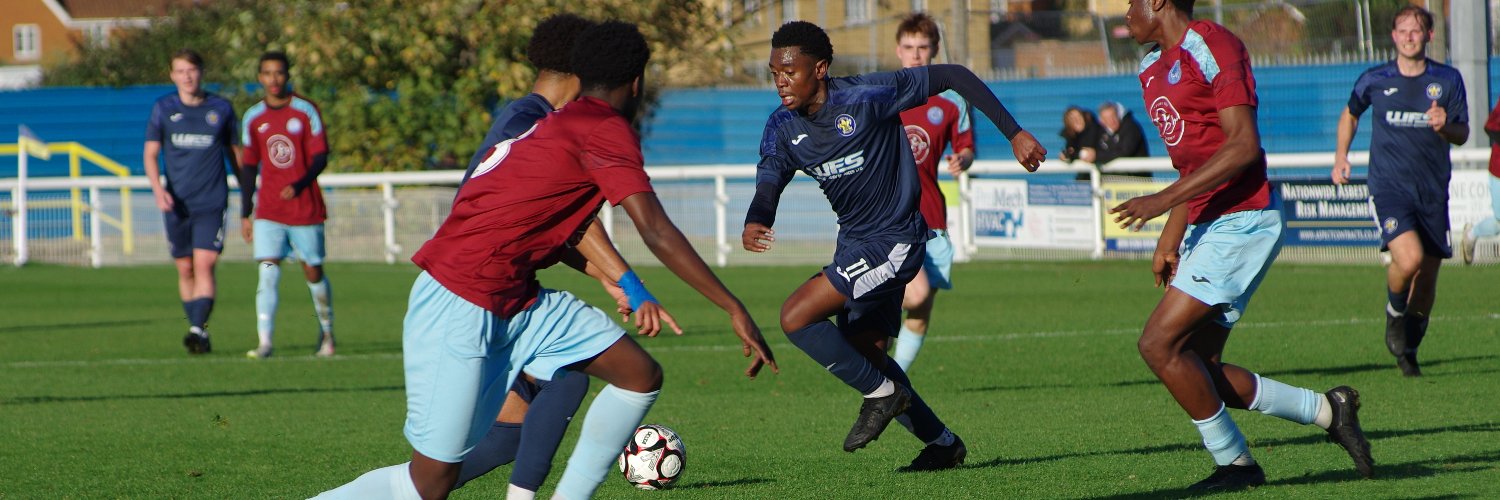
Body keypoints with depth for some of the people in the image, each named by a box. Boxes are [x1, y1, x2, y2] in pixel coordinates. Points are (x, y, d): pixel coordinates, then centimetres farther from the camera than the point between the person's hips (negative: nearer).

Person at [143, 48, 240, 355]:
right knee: (185, 269, 7)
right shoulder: (163, 109, 4)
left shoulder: (221, 109, 4)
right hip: (176, 203, 2)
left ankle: (198, 330, -23)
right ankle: (199, 333, 17)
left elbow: (234, 152, 14)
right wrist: (158, 189, -13)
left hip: (211, 203, -2)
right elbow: (150, 154, 4)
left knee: (204, 264, -16)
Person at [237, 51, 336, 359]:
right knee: (268, 272, -12)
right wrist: (245, 214, 9)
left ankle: (326, 333, 27)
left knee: (313, 272, 6)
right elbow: (248, 167, 11)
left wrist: (299, 185, -24)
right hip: (268, 212, 1)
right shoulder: (253, 118, 6)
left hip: (305, 207, -1)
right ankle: (264, 342, -17)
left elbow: (320, 157, -6)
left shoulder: (305, 111, -3)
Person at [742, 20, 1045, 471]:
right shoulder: (783, 128, -2)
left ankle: (881, 393, -1)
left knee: (796, 318, -19)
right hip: (854, 242, 8)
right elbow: (768, 185, -15)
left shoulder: (866, 96, -21)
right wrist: (754, 224, -40)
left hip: (894, 242, -8)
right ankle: (942, 443, 32)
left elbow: (953, 77, -13)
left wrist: (1015, 133, -13)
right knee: (864, 353, 15)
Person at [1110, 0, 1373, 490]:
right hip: (1206, 227, 10)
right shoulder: (1153, 68, 18)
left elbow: (1243, 146, -20)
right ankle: (1325, 409, 13)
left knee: (1159, 343, -14)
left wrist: (1165, 200, -24)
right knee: (1197, 370, 4)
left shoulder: (1211, 46, -12)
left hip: (1242, 221, -10)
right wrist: (1169, 241, 19)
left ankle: (1234, 463, -3)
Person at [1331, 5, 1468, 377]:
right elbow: (1350, 114, 22)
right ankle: (1394, 313, 5)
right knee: (1409, 259, -26)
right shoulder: (1374, 81, 2)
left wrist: (1444, 126, -17)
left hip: (1433, 191, 2)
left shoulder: (1448, 80, 3)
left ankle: (1408, 349, 27)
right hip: (1389, 188, -2)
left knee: (1426, 282, 5)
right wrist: (1341, 157, 14)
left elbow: (1462, 134, 5)